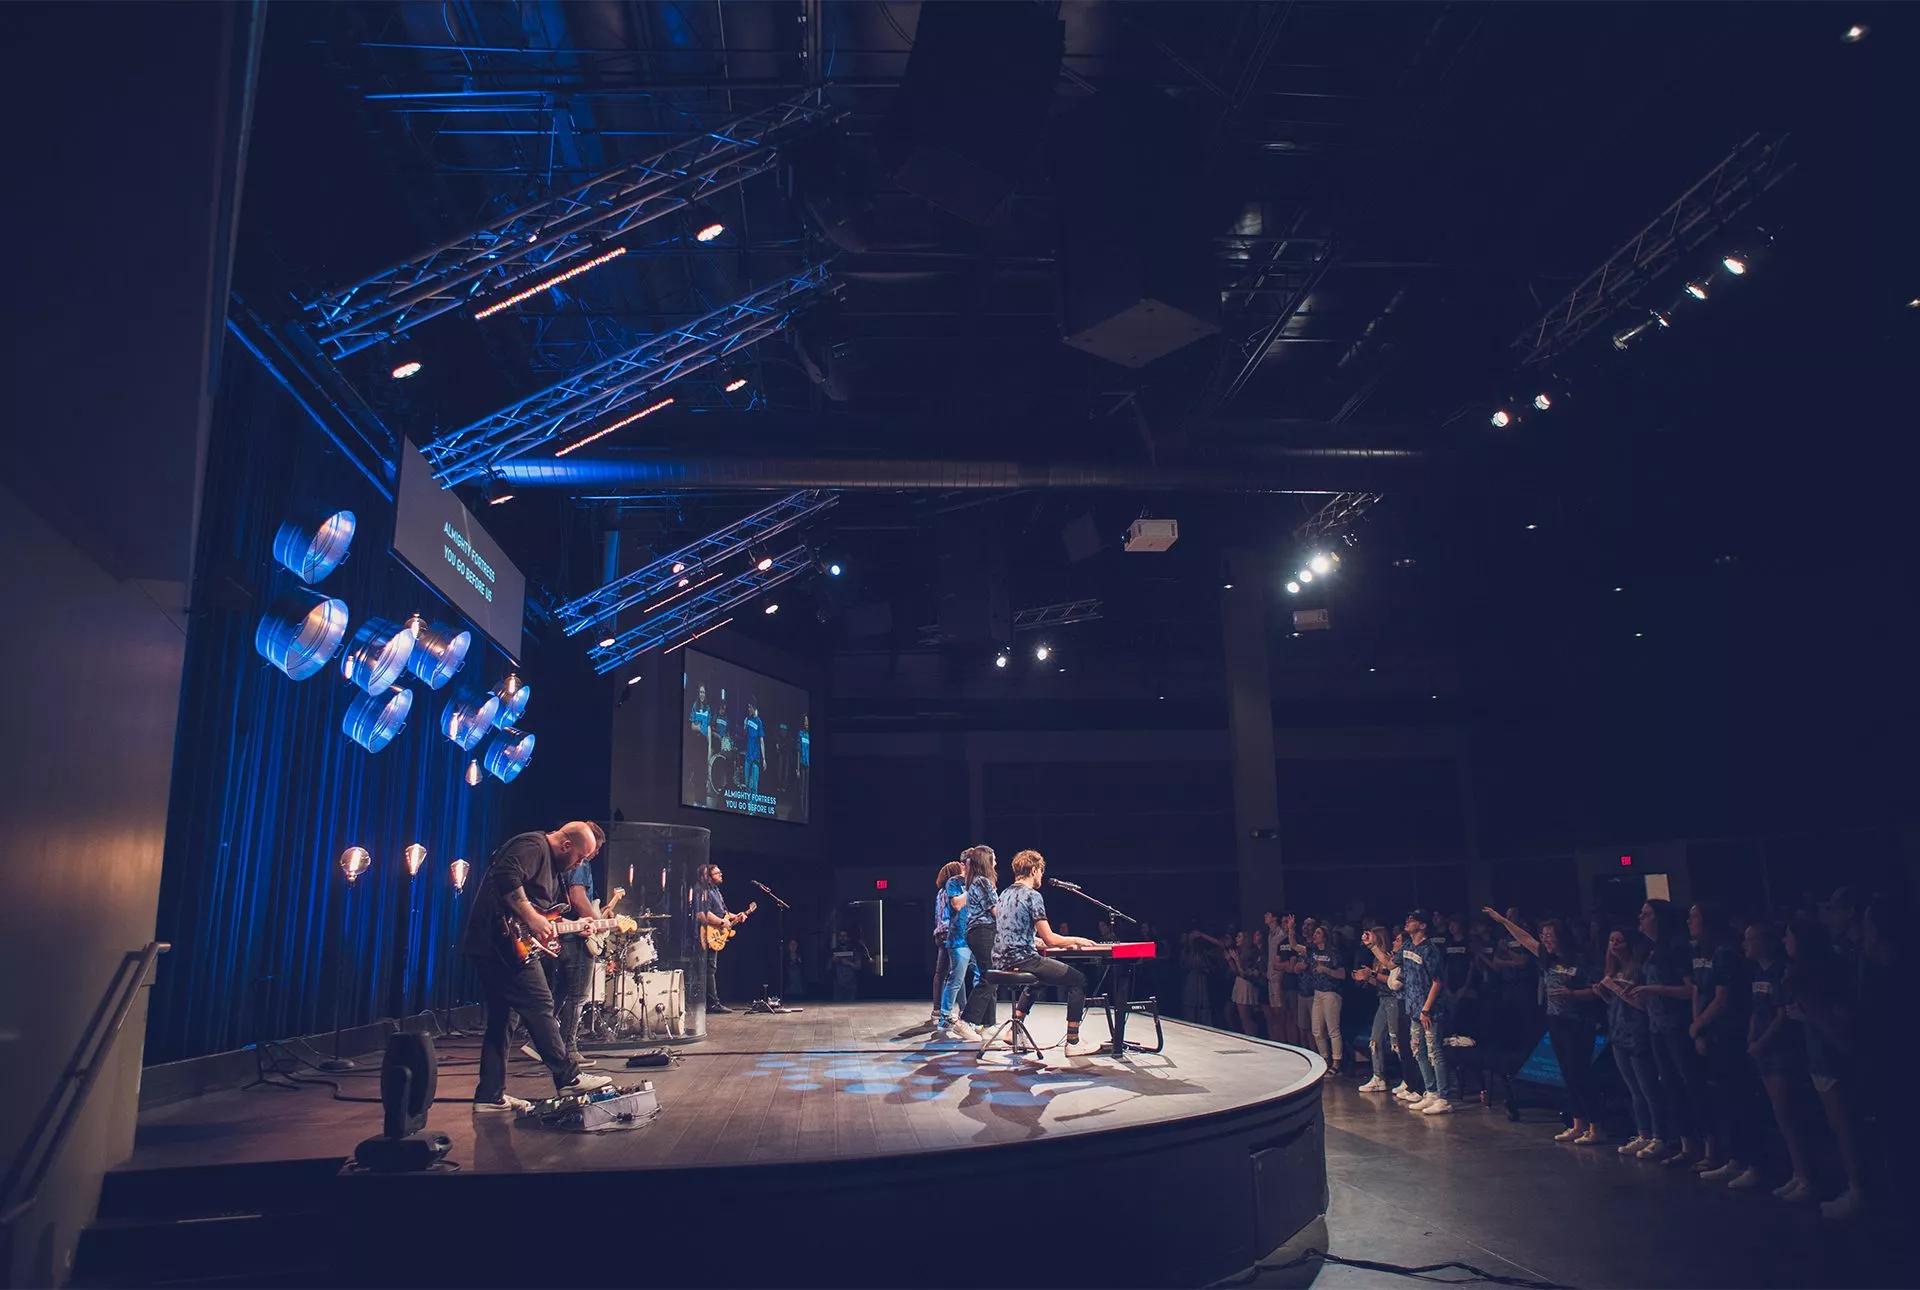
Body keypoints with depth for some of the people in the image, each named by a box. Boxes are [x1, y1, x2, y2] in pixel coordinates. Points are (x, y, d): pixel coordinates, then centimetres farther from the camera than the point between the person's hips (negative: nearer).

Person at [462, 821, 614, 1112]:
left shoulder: (549, 861, 22)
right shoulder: (533, 846, -10)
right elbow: (506, 877, -28)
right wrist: (532, 918, -24)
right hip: (506, 940, -11)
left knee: (499, 1018, 11)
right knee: (540, 1007, -6)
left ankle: (490, 1096, 14)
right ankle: (569, 1077, -2)